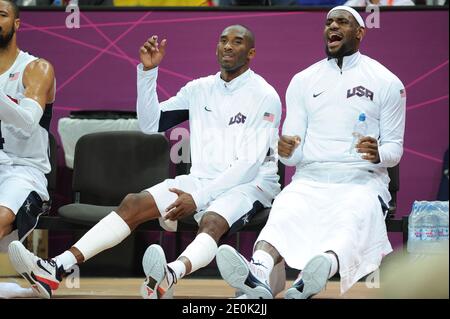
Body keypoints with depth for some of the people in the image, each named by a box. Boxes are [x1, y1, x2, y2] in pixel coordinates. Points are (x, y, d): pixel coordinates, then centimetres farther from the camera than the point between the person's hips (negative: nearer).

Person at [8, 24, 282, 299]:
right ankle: (55, 270, -32)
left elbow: (251, 163, -14)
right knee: (133, 203, -16)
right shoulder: (200, 89, 13)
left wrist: (198, 198, -20)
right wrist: (148, 71, 0)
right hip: (201, 180, 6)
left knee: (212, 222, -38)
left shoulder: (264, 96, -7)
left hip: (248, 184, -6)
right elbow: (151, 124, 12)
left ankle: (170, 276, -72)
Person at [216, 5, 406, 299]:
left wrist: (378, 154, -17)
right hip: (310, 178, 2)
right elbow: (294, 156, 12)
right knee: (284, 214, -33)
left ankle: (321, 270, -69)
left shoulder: (387, 82, 9)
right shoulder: (303, 80, 15)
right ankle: (258, 273, -63)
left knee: (353, 218, -38)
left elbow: (395, 147, 8)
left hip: (363, 179, -2)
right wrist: (287, 151, -14)